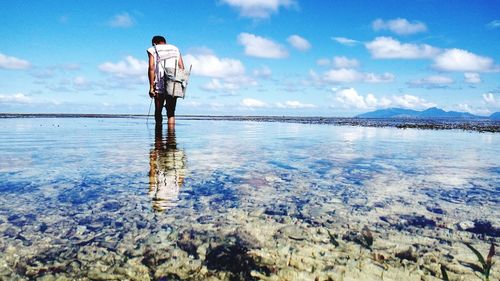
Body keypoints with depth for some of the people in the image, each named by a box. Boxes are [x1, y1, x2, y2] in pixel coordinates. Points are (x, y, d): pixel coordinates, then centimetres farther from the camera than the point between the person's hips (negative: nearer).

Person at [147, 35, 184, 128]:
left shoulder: (153, 50, 6)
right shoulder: (175, 49, 16)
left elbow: (151, 68, -6)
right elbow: (182, 68, 8)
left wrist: (151, 86, -6)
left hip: (160, 86, -2)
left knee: (158, 111, 12)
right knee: (171, 113, 4)